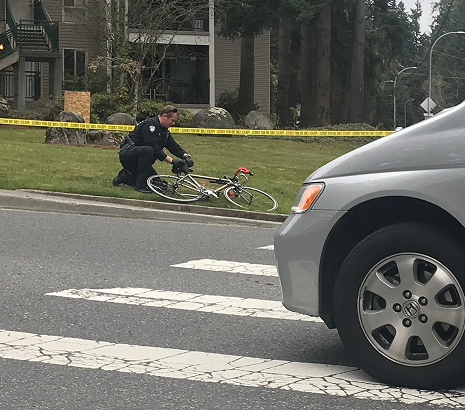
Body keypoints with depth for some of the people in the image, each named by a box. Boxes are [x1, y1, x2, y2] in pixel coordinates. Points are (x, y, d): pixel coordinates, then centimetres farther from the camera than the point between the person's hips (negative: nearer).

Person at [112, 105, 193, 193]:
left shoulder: (164, 131, 9)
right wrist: (171, 160, -32)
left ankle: (125, 177, 14)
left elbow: (174, 146, 5)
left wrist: (186, 156, -14)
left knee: (157, 184, -1)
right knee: (147, 150, -38)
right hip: (127, 155, -9)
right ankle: (140, 186, -30)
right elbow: (154, 149, -29)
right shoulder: (149, 125, -21)